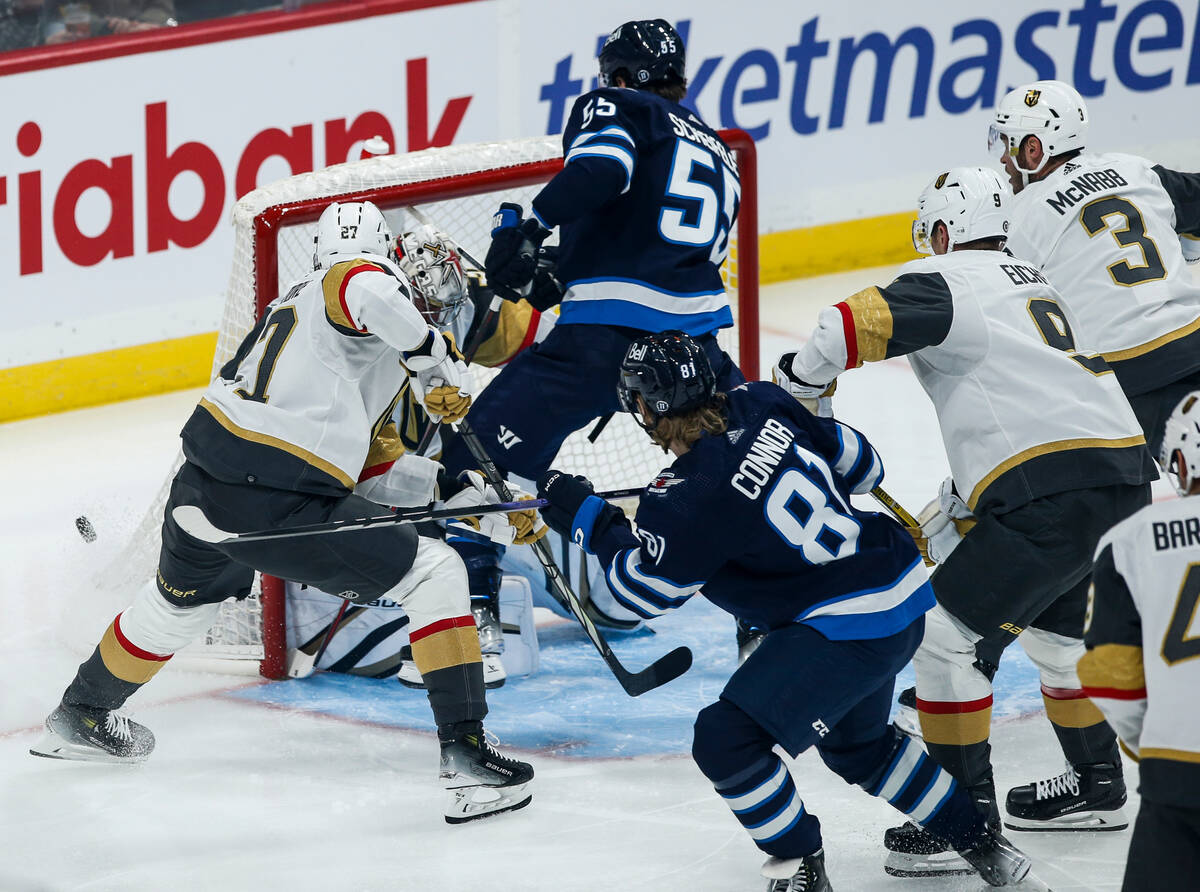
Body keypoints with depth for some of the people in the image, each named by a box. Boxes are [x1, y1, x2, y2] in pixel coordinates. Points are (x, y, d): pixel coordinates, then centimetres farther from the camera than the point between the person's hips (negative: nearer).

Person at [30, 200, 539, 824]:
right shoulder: (372, 280, 4)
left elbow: (368, 473, 26)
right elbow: (368, 289, -28)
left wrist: (487, 502, 23)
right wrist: (437, 364, -13)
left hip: (202, 485, 8)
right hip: (281, 508, -8)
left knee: (181, 599, 37)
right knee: (432, 576, 4)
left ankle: (79, 716, 59)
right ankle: (465, 758, -5)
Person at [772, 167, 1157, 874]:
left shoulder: (946, 282, 0)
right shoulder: (1034, 284, 28)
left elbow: (850, 330, -16)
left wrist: (792, 387, 2)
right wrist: (943, 528, 35)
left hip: (1056, 491, -9)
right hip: (1129, 476, 9)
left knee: (948, 633, -2)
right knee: (1054, 626, 31)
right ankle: (1099, 789, 41)